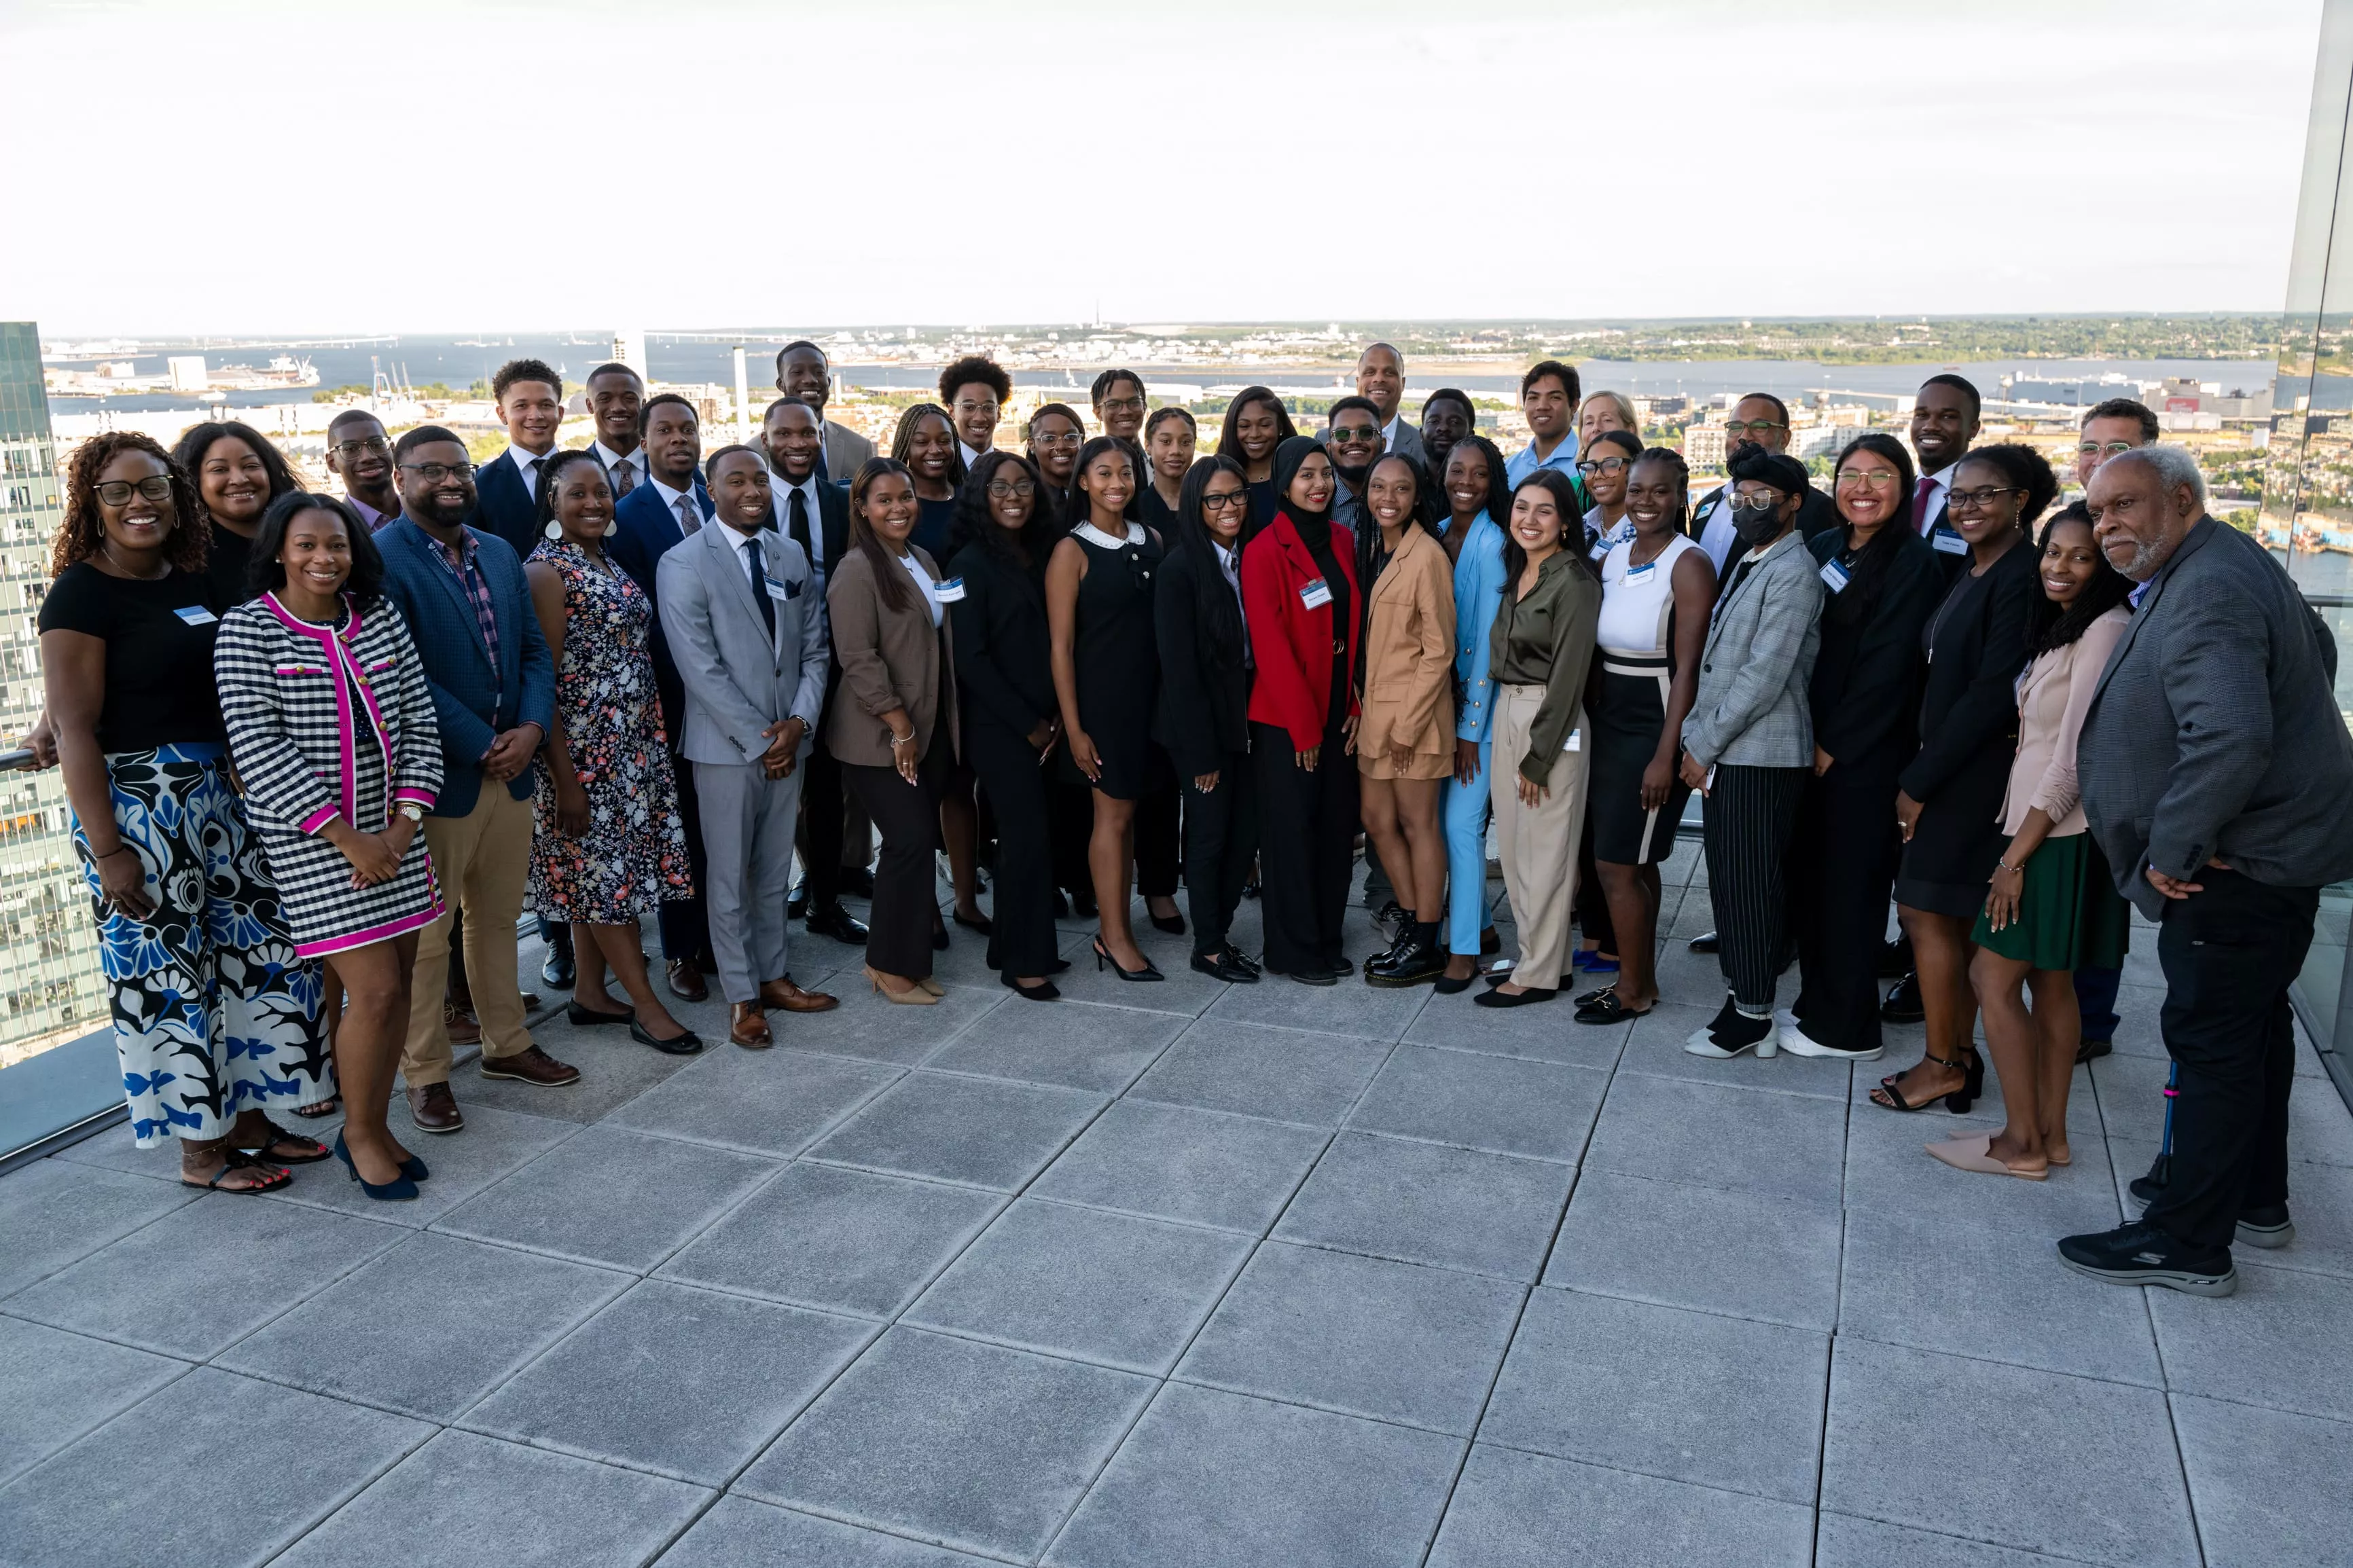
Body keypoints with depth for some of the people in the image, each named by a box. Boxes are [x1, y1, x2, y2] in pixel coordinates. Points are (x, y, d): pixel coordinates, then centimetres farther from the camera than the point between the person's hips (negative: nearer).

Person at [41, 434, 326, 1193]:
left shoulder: (197, 582, 10)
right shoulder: (81, 594, -11)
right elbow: (74, 729, -14)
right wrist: (107, 851, -18)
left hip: (217, 794, 7)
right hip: (136, 805, -7)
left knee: (259, 946, 11)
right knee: (166, 972, 2)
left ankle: (247, 1115, 27)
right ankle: (202, 1151, 15)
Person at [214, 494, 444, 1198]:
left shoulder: (380, 616, 5)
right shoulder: (248, 629, -7)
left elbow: (419, 722, 4)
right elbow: (259, 748, -14)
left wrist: (405, 822, -7)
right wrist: (346, 837, -16)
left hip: (393, 830, 5)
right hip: (312, 840, -5)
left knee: (398, 986, 8)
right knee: (375, 991, -7)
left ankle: (376, 1124, 27)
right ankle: (359, 1132, 15)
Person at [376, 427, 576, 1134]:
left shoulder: (500, 554, 12)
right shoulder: (381, 560, -11)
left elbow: (534, 650, 11)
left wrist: (531, 728, -6)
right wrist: (481, 747, -15)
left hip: (511, 767, 7)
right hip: (435, 778, -7)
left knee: (498, 918, 18)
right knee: (425, 935, 4)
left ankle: (506, 1043, 32)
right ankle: (425, 1074, 16)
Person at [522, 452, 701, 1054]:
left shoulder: (608, 564, 11)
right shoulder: (546, 571, -12)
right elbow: (543, 678, -15)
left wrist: (654, 741, 12)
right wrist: (564, 776, -18)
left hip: (634, 744, 8)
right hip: (585, 750, -8)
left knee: (600, 870, 13)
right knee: (606, 871, 0)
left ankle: (590, 993, 24)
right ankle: (647, 1005, 7)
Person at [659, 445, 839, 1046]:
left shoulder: (792, 557, 9)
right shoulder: (684, 565, -9)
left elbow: (813, 649, 8)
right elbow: (701, 667, -14)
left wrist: (800, 721, -6)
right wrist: (759, 738, -14)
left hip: (789, 740, 5)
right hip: (727, 744, -5)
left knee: (775, 872, 14)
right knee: (731, 877, 5)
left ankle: (774, 976, 27)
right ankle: (743, 997, 16)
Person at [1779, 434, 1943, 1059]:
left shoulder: (1912, 563, -11)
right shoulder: (1822, 550, 10)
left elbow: (1887, 667, -15)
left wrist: (1835, 744, -13)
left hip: (1865, 754, -7)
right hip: (1814, 745, 7)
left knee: (1850, 887, 1)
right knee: (1809, 878, 12)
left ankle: (1848, 1029, 13)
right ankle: (1817, 1003, 26)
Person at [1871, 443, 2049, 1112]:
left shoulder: (2021, 577, -16)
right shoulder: (1971, 575, 13)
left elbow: (1992, 694, -20)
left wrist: (1919, 782, -16)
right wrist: (1919, 777, 8)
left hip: (1978, 773, -9)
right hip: (1947, 770, 9)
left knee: (1926, 913, -3)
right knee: (1951, 920, 13)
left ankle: (1943, 1065, 9)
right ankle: (1959, 1056, 22)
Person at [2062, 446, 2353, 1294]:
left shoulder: (2205, 592, -23)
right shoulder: (2225, 565, 11)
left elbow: (2229, 739, -36)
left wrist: (2171, 851, -24)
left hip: (2238, 865, -11)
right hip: (2279, 843, 11)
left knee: (2212, 1040, -4)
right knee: (2252, 1027, 21)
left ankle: (2189, 1242, 5)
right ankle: (2256, 1198, 36)